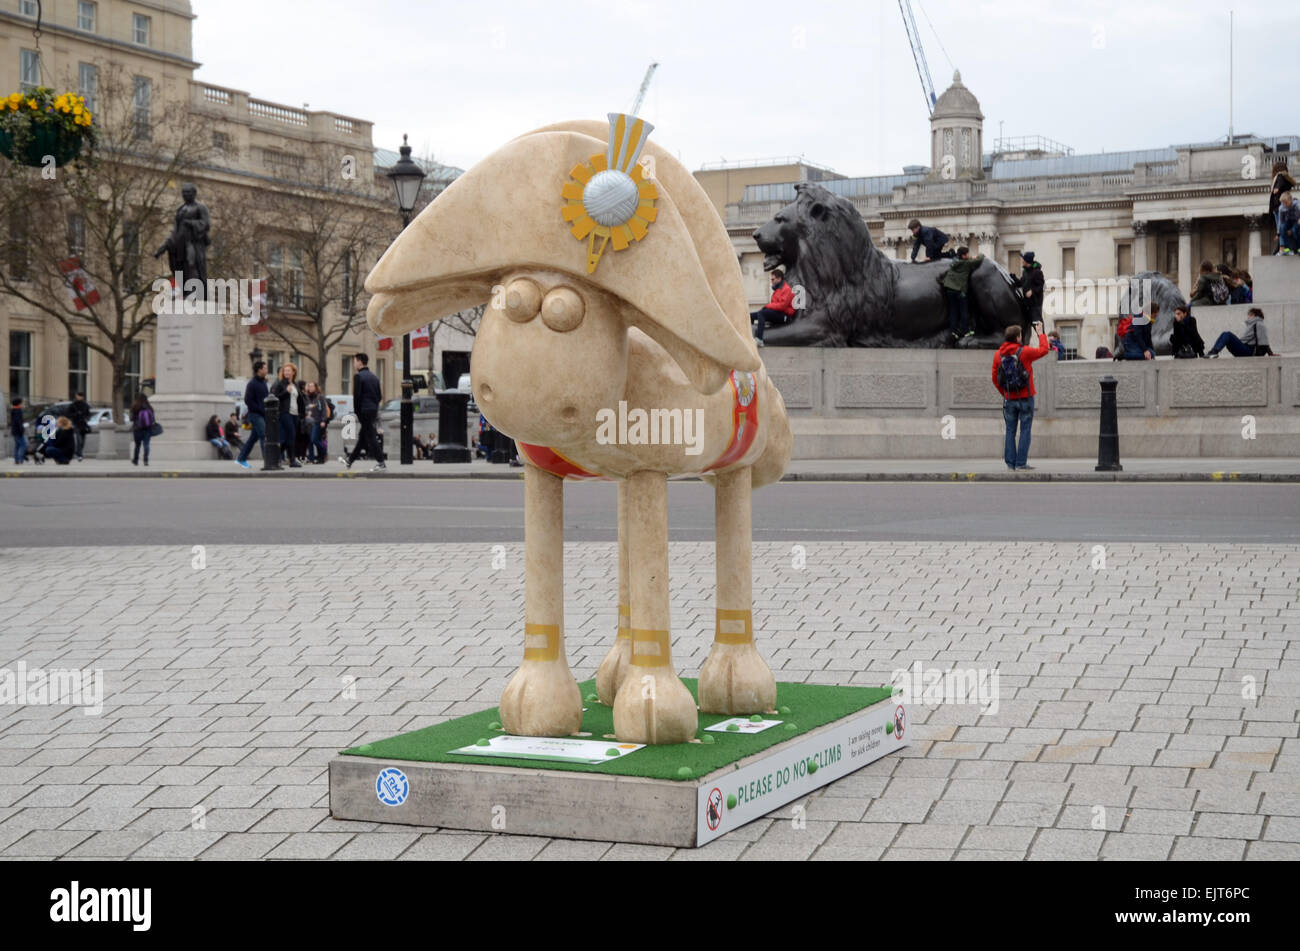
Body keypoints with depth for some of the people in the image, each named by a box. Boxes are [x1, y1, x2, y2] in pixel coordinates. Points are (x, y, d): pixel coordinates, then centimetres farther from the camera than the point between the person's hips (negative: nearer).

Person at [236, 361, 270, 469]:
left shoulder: (263, 382, 14)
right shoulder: (252, 384, -11)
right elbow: (248, 400, -15)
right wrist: (261, 410, -17)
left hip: (263, 415, 8)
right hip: (255, 415, -8)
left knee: (253, 438, 14)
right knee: (264, 437, -14)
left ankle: (241, 459, 24)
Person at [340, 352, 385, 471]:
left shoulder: (358, 376, -11)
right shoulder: (374, 377, 12)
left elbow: (356, 395, -14)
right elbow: (380, 396, 13)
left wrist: (356, 411, -6)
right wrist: (375, 406, 16)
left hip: (364, 411, -8)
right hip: (374, 410, 8)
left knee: (371, 437, -6)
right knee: (362, 437, 15)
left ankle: (381, 464, -10)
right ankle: (349, 460, 29)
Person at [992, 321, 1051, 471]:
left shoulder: (998, 355, 2)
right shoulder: (1025, 352, -10)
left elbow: (995, 378, 6)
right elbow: (1044, 350, 6)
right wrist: (1040, 333, 18)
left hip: (1009, 399, 4)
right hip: (1025, 398, -4)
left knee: (1010, 431, 8)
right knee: (1025, 430, 0)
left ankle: (1010, 463, 7)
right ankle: (1021, 463, -3)